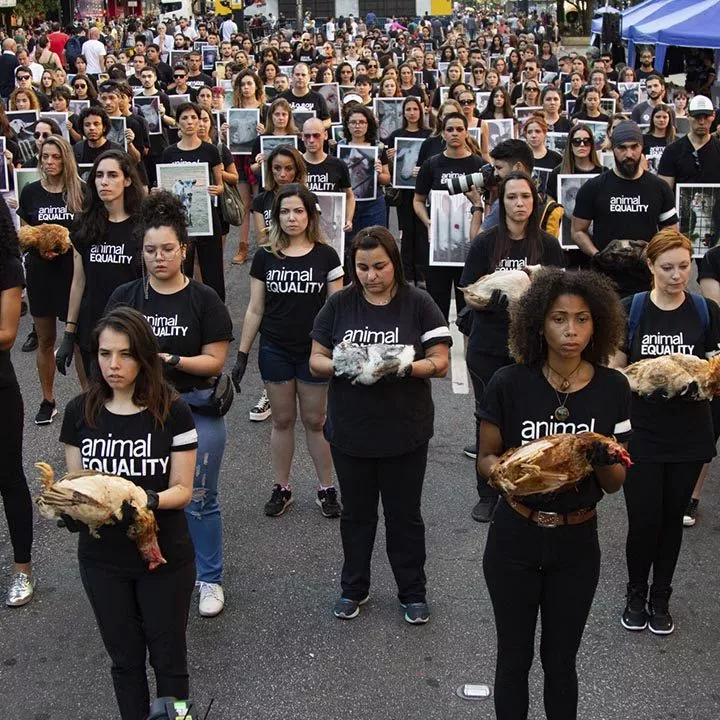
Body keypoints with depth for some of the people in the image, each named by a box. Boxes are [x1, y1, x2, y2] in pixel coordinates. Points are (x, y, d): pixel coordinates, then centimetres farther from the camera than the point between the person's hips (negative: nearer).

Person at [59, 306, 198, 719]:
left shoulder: (172, 412, -12)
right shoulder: (80, 412, -3)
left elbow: (182, 489, -11)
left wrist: (149, 500, -31)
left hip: (164, 558, -3)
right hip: (102, 560, 3)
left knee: (168, 659, 12)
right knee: (125, 659, 18)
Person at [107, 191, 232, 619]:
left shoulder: (204, 300, -5)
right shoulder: (125, 298, 3)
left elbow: (215, 361, -7)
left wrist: (171, 361, -21)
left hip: (196, 410, -2)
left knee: (199, 500, 6)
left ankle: (210, 580, 23)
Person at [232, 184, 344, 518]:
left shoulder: (326, 256, -3)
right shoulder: (265, 257, 0)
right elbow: (255, 310, 4)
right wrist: (241, 355, 2)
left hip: (314, 352, -1)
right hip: (275, 352, 1)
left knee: (315, 421, 7)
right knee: (282, 420, 11)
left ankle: (327, 489, 20)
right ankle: (281, 489, 24)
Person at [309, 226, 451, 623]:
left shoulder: (418, 304, -6)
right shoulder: (339, 304, 0)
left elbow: (440, 362, -8)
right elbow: (316, 360, 1)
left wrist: (404, 367, -26)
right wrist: (342, 366, -20)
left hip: (405, 433, -2)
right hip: (350, 431, 2)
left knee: (404, 515, 11)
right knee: (356, 513, 17)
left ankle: (413, 592, 29)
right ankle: (353, 588, 34)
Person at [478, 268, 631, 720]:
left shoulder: (612, 388, -8)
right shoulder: (510, 384, -12)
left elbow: (616, 483, -1)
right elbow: (485, 459, -2)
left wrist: (602, 458, -23)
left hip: (576, 544, 1)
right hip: (515, 539, -1)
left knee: (561, 659, 15)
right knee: (515, 656, 13)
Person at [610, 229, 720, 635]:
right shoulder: (631, 310, -2)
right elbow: (616, 370, 0)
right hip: (642, 433, -1)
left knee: (672, 518, 12)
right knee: (643, 520, 0)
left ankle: (661, 599, 31)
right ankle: (636, 595, 25)